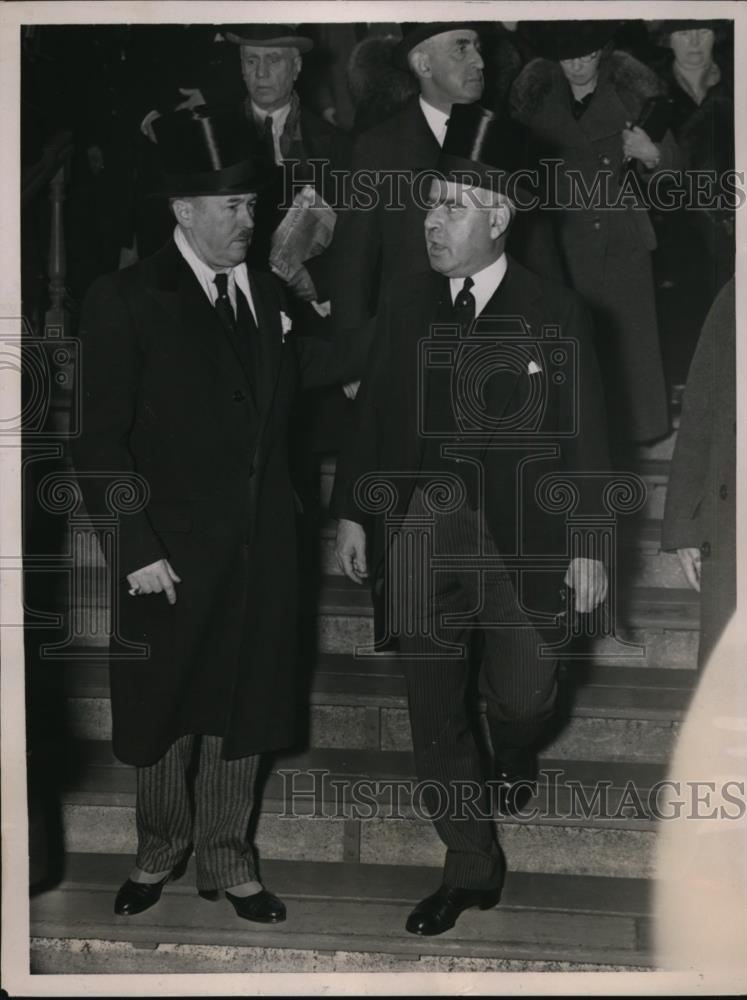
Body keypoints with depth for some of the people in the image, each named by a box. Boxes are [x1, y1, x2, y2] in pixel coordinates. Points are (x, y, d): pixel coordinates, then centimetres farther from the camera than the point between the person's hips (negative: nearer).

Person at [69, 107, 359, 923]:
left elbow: (283, 406, 9)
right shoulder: (125, 301, -8)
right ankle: (158, 854, 34)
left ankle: (226, 861, 31)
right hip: (171, 553, -4)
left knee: (244, 706, 13)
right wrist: (137, 548, -15)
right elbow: (100, 442, -11)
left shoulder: (267, 296, 8)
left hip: (260, 549, 4)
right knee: (163, 709, 12)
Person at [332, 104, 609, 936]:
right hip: (421, 540, 3)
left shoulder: (553, 313, -5)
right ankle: (471, 866, 24)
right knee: (434, 711, 7)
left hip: (520, 541, -3)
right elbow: (372, 413, 7)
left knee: (519, 693, 6)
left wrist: (588, 543, -7)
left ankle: (514, 755, 46)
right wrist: (352, 513, 4)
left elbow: (583, 435, -5)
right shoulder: (406, 303, 4)